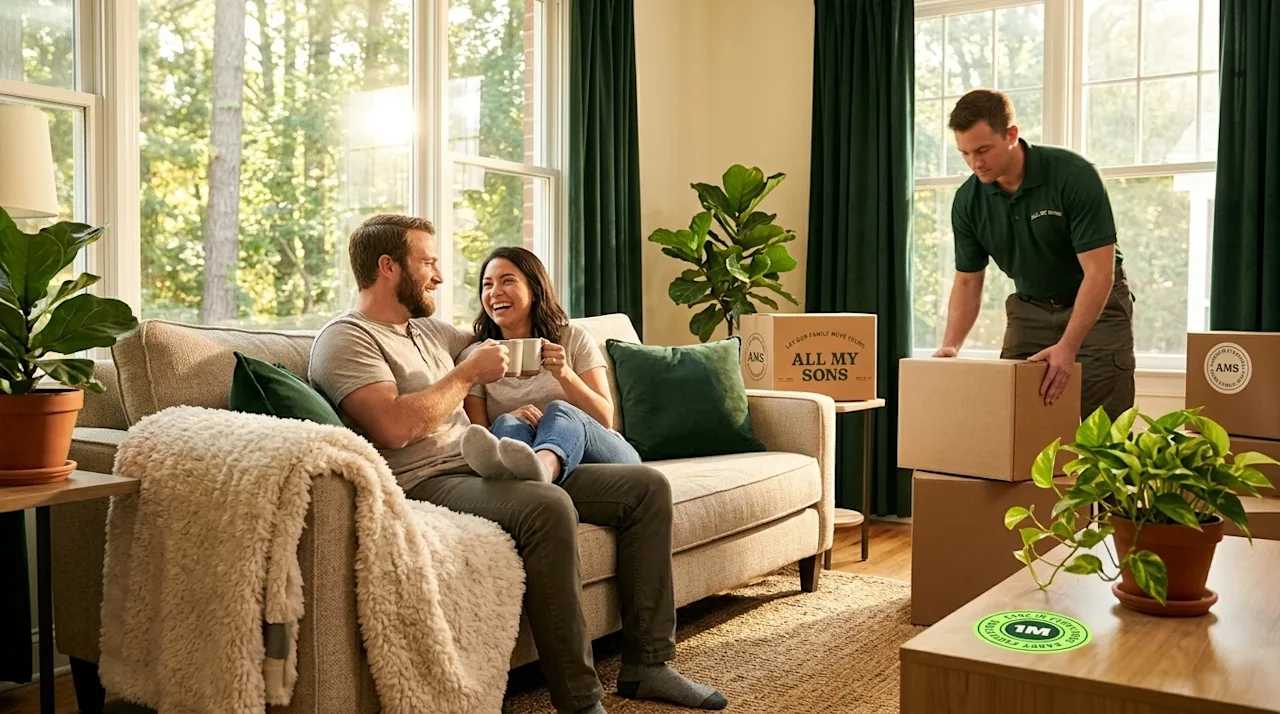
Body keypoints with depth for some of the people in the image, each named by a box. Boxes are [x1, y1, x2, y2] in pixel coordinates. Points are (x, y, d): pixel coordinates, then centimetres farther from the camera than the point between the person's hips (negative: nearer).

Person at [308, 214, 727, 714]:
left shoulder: (429, 329, 22)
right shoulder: (346, 339, -4)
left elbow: (493, 353, 42)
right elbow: (394, 427, -21)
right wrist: (467, 374, -11)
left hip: (481, 468, 9)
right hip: (425, 484, -9)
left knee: (647, 487, 0)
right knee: (547, 506, -39)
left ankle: (645, 665, 1)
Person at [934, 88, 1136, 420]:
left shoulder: (1073, 175, -26)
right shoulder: (968, 200, -12)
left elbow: (1099, 271, -27)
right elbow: (968, 281, -2)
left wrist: (1066, 347, -37)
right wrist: (950, 345, -17)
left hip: (1097, 306, -4)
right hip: (1030, 308, 4)